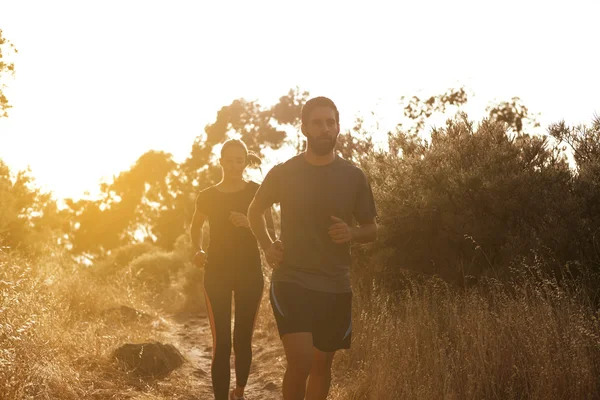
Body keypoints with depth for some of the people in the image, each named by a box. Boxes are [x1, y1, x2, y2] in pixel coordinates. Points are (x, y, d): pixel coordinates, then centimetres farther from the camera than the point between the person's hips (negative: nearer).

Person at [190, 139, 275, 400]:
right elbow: (195, 228, 18)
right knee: (221, 342, -7)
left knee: (243, 339, 8)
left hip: (249, 272, 0)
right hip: (217, 273, 0)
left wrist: (249, 224, -23)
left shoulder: (256, 192, -2)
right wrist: (198, 250, 0)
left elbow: (270, 233, -4)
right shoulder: (207, 196, 1)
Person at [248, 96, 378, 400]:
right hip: (291, 281, -2)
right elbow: (254, 211, 16)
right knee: (300, 362, -16)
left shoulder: (354, 177, 1)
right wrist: (267, 247, 1)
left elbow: (371, 230, 10)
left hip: (335, 287, 3)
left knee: (322, 363, 11)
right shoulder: (283, 173, -2)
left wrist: (352, 233, -12)